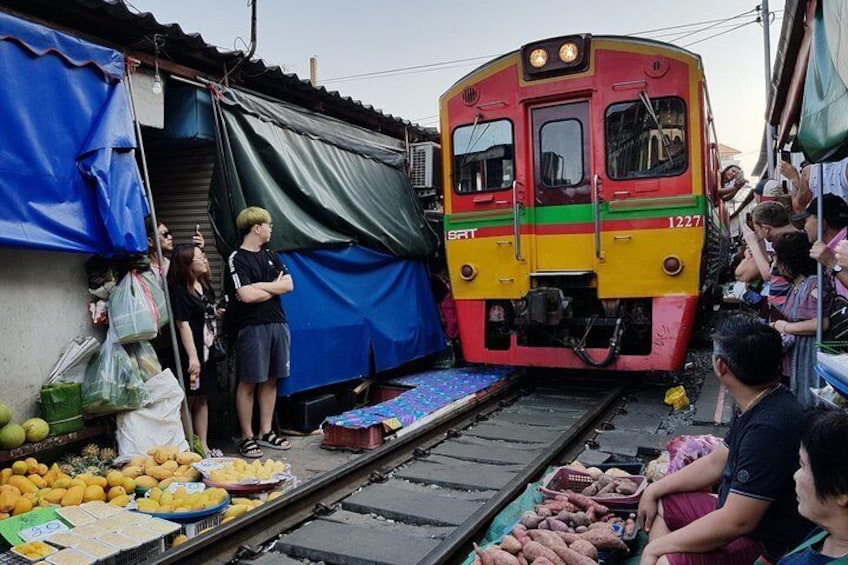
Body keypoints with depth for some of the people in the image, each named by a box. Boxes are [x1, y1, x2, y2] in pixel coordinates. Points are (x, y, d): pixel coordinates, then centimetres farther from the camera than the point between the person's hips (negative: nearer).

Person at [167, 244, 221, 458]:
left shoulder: (204, 286, 11)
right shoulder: (178, 290, -14)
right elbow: (183, 324, -19)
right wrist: (192, 357, -22)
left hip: (206, 350, 8)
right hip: (190, 354, -8)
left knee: (202, 399, 13)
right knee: (188, 401, 1)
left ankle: (203, 446, 21)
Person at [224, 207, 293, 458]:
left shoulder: (270, 256, 15)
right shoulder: (237, 259, -6)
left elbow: (289, 285, 5)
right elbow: (246, 295, -17)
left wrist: (259, 286, -7)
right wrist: (274, 286, -2)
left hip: (277, 324, 7)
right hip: (252, 327, -6)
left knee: (271, 380, 10)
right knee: (249, 383, 0)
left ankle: (266, 432, 20)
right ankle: (247, 437, 10)